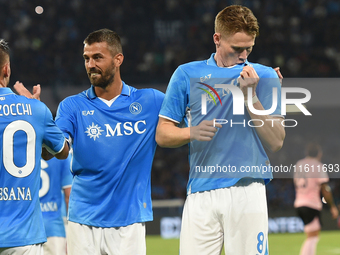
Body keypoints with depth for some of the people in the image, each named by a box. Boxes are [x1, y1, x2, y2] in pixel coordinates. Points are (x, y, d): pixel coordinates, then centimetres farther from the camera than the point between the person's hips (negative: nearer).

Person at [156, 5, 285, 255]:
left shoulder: (264, 76, 10)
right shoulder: (187, 74, 11)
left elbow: (276, 142, 4)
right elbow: (162, 134, 12)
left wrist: (251, 96, -6)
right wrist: (192, 132, -9)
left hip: (248, 191, 0)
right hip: (201, 192, 1)